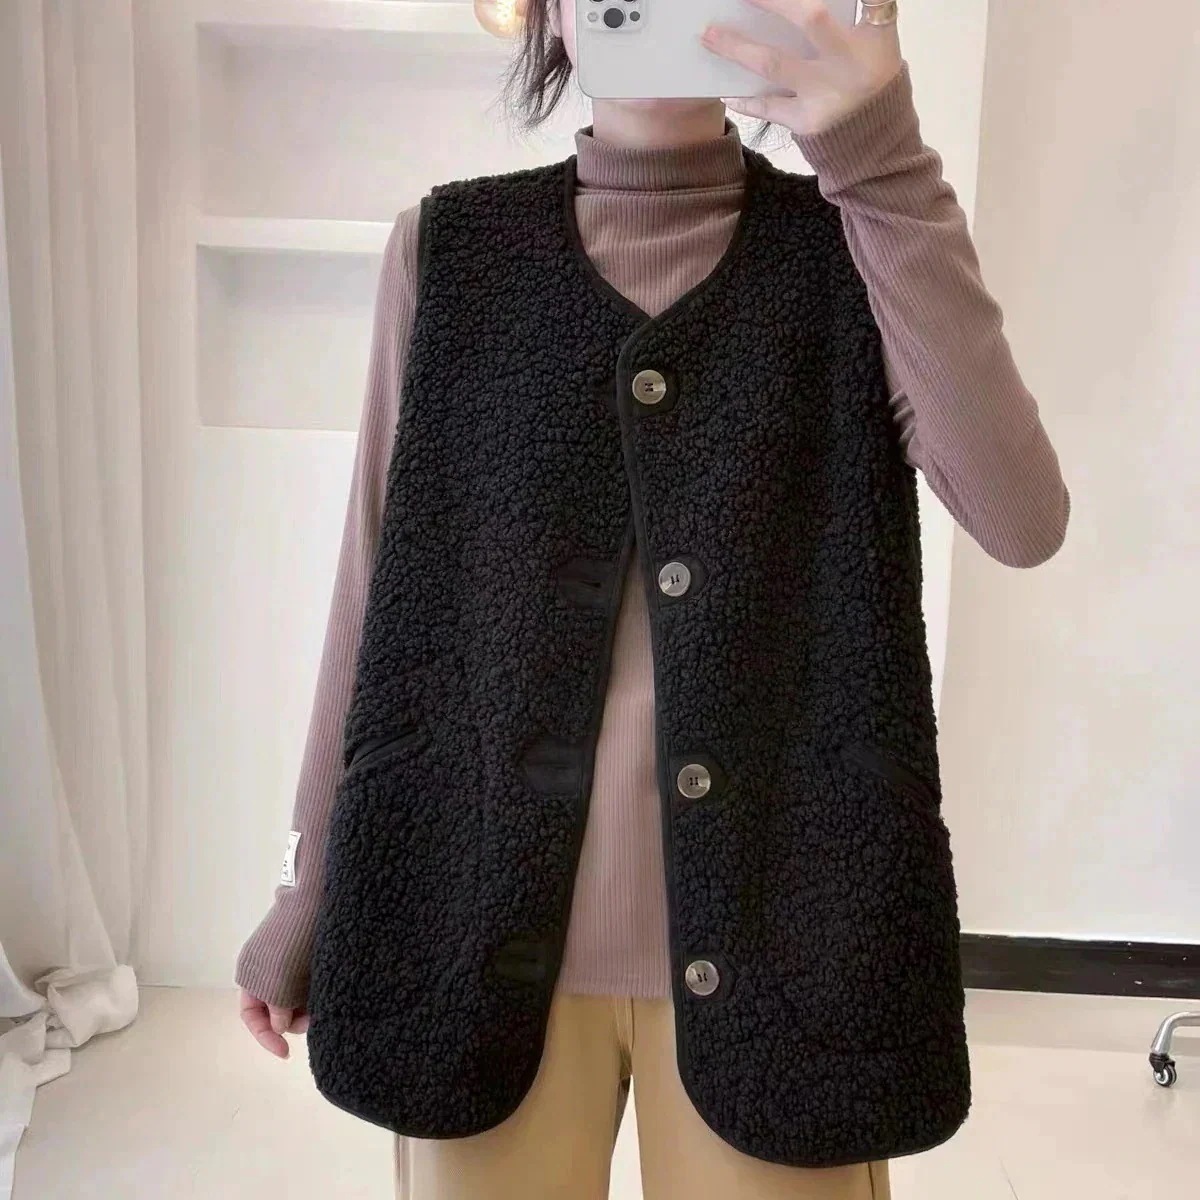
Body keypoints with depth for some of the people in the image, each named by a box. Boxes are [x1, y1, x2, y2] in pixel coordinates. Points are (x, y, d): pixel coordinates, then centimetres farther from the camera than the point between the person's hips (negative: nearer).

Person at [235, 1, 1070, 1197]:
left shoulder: (849, 244, 0)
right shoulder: (448, 248, 2)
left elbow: (1022, 519, -15)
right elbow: (381, 594, 3)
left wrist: (885, 165, -21)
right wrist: (310, 890, 6)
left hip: (774, 908, 0)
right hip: (484, 905, 1)